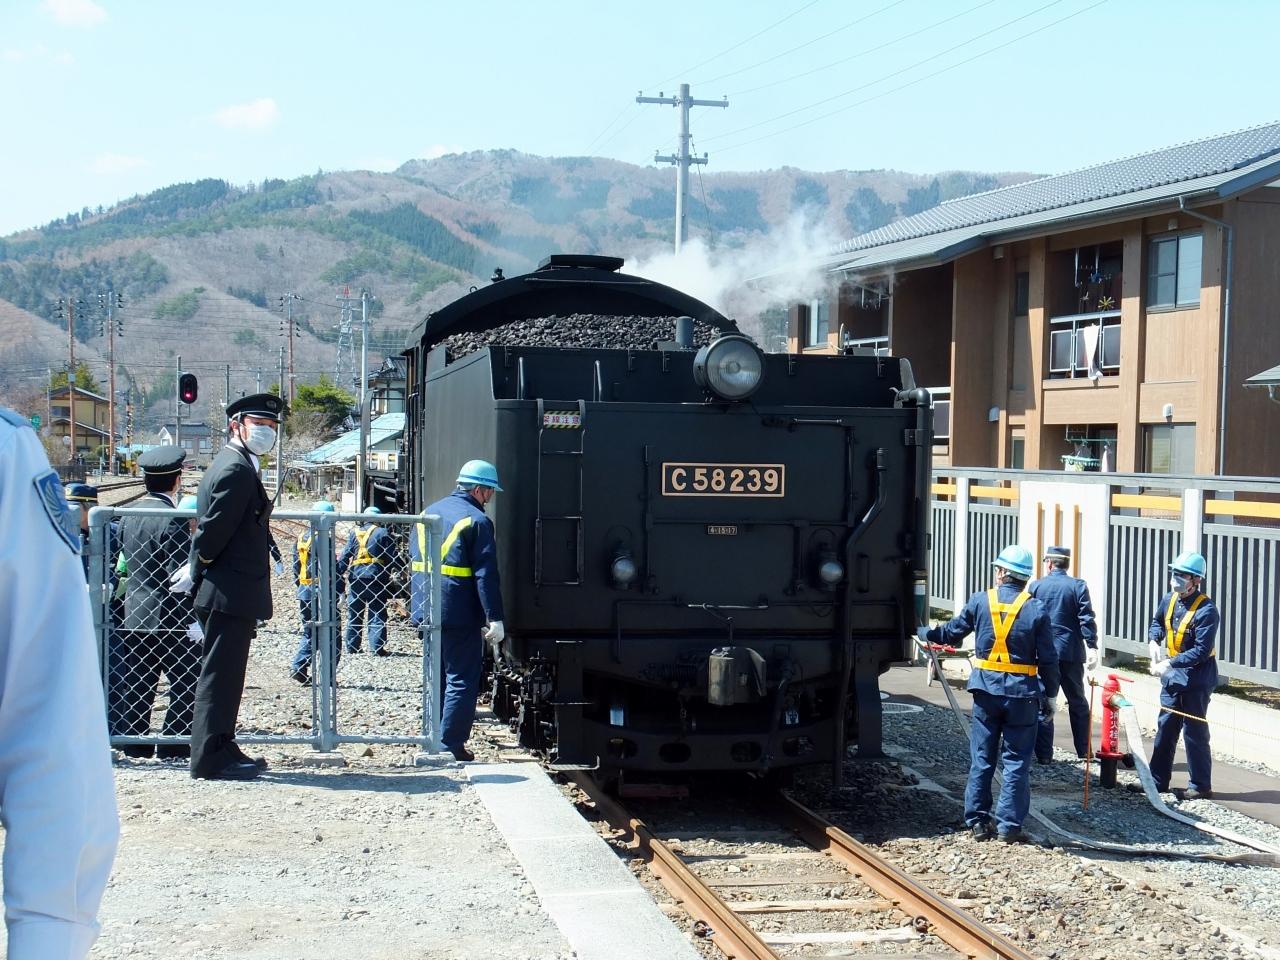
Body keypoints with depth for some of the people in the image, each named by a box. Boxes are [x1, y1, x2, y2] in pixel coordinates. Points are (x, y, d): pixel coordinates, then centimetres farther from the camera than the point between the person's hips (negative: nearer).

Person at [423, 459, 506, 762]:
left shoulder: (431, 511, 12)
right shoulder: (477, 521, -12)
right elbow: (486, 575, -17)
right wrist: (494, 618, -16)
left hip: (429, 611, 8)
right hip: (459, 615, -8)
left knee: (438, 677, 18)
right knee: (462, 681, -1)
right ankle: (450, 746, -2)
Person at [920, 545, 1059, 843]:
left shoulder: (980, 601, -1)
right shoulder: (1035, 610, -5)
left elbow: (952, 632, 13)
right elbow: (1047, 659, -4)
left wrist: (926, 633, 32)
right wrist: (1050, 694, 7)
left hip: (986, 690, 1)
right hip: (1022, 694, -1)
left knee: (981, 759, 10)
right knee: (1016, 762, 5)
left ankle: (977, 821, 13)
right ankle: (1009, 826, 4)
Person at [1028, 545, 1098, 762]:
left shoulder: (1036, 587, 1)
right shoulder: (1078, 586, -1)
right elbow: (1087, 619, -9)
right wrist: (1092, 647, -9)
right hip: (1072, 653, 1)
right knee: (1077, 702, 13)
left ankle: (1044, 754, -2)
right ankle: (1084, 751, 17)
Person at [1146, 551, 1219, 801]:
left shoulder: (1206, 610, -20)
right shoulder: (1169, 600, 2)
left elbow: (1201, 651, -23)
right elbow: (1157, 622, 23)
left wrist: (1169, 663, -24)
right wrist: (1154, 641, 3)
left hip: (1196, 680, -7)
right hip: (1172, 677, 7)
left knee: (1194, 733, -1)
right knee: (1165, 728, 11)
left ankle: (1201, 786, 10)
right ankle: (1157, 780, 20)